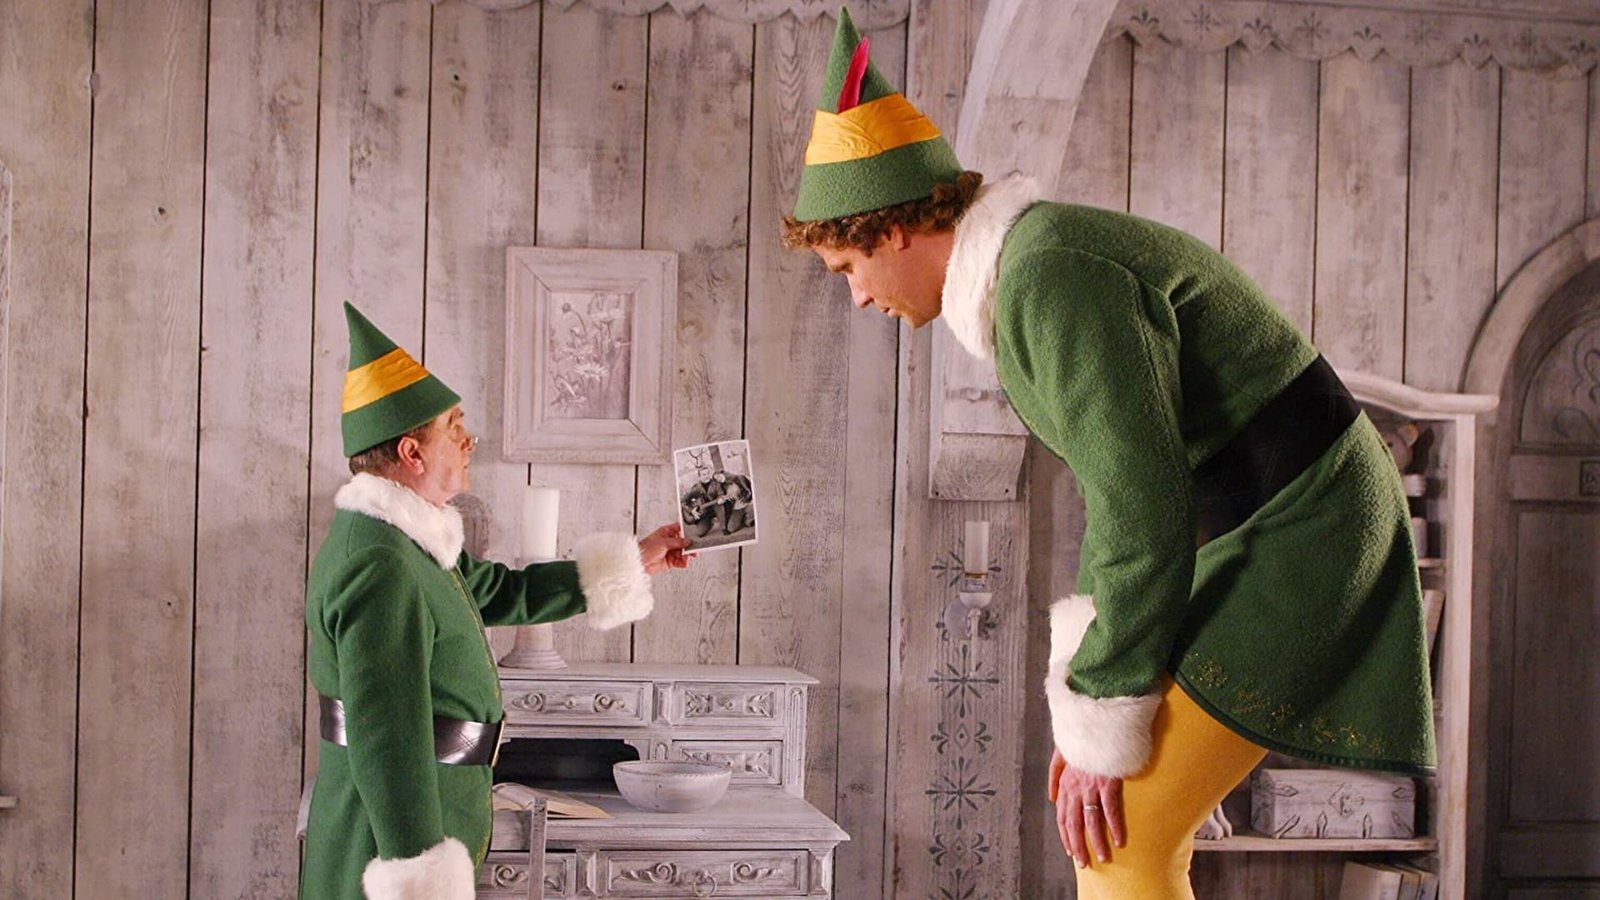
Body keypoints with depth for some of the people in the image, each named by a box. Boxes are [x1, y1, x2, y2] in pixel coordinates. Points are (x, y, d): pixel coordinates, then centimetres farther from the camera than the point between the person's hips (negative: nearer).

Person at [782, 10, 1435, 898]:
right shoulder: (1035, 274, 12)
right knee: (1114, 828, 11)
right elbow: (1120, 479, 17)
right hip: (1254, 533, 10)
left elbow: (1143, 502, -24)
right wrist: (1091, 702, 14)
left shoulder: (1053, 274, -21)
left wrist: (1102, 724, -17)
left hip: (1296, 532, -10)